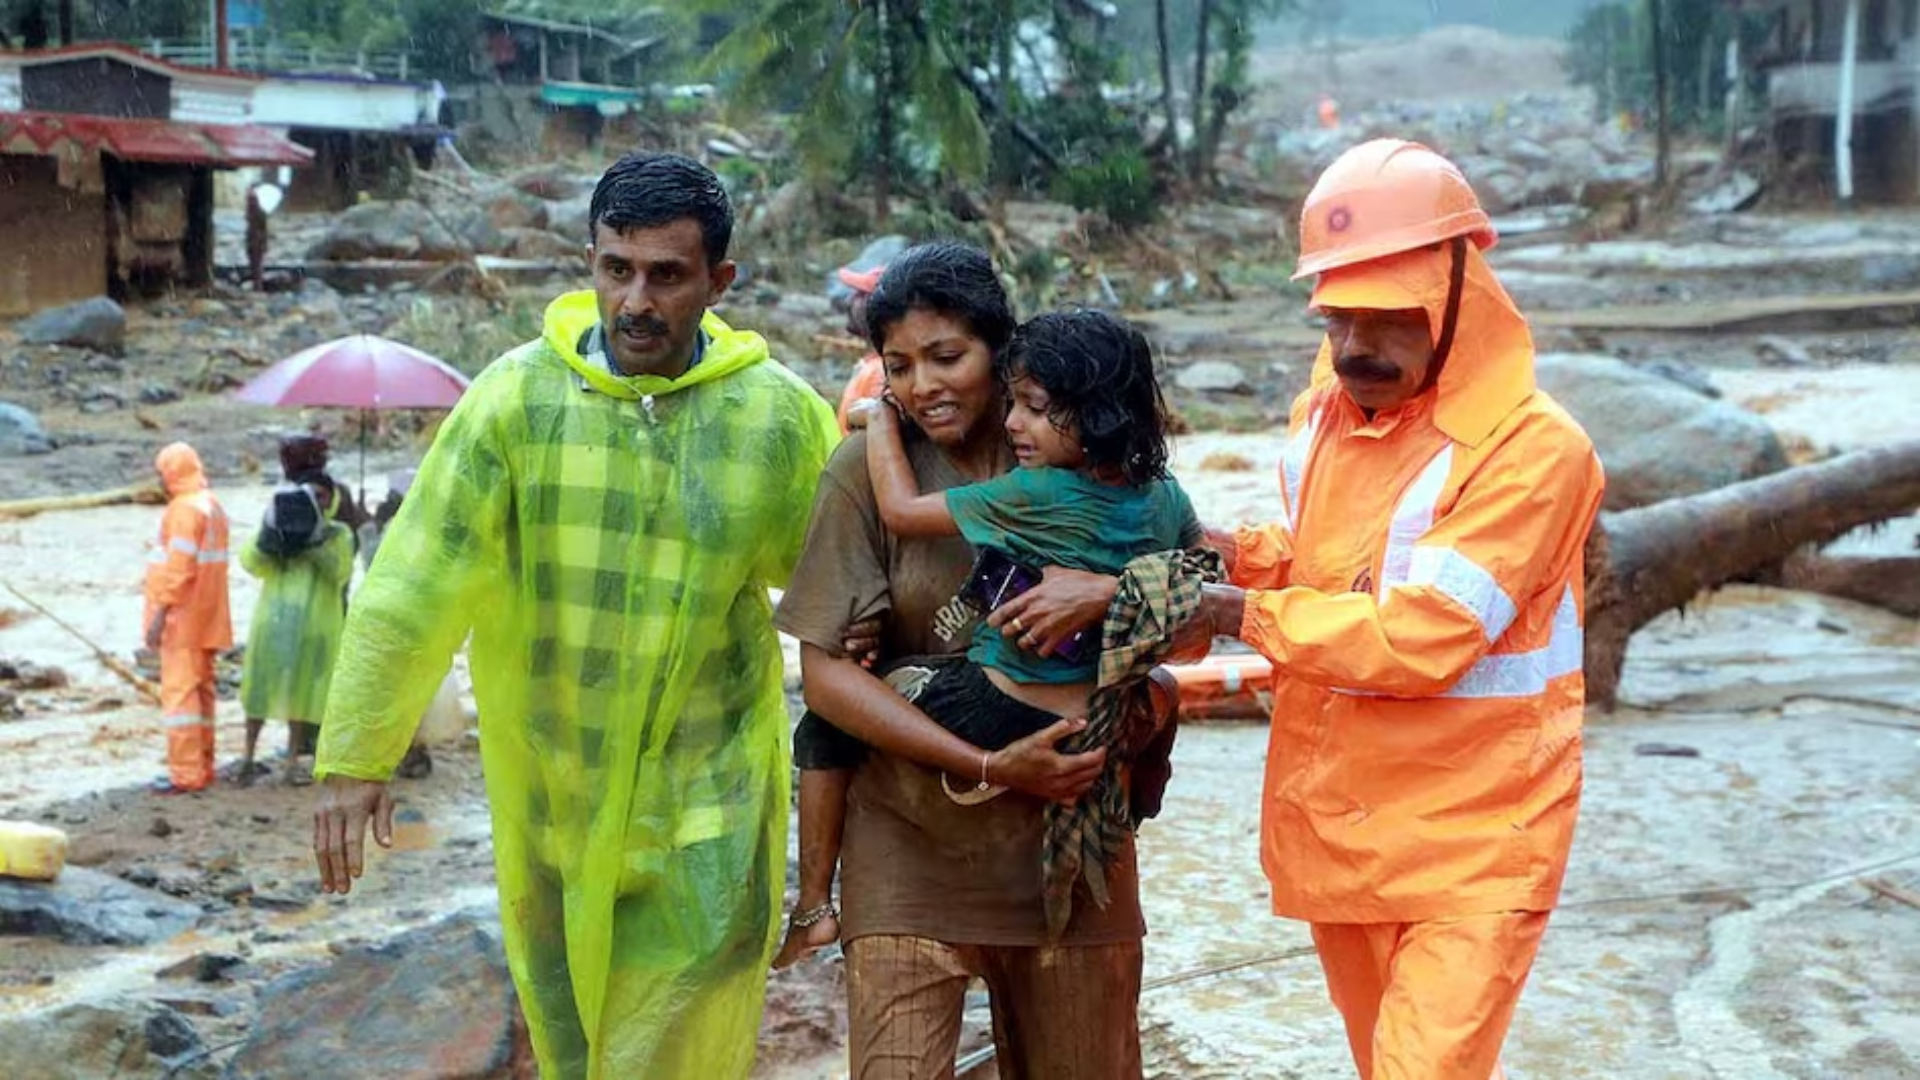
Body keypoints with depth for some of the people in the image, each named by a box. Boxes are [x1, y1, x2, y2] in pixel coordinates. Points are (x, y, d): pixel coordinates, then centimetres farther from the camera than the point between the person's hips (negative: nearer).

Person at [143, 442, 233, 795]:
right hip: (207, 618, 10)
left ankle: (186, 773, -9)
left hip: (184, 618, -10)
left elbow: (179, 567, -21)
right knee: (201, 690, 13)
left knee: (179, 691, -8)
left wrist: (160, 612, -19)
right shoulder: (212, 506, 15)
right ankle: (202, 766, 18)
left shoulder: (185, 509, -14)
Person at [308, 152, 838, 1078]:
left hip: (707, 798, -1)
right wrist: (356, 755, -12)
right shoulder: (516, 397, -10)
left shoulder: (782, 416, -7)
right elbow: (415, 583, -10)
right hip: (547, 789, 1)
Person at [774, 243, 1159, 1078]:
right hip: (912, 841, -2)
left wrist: (1110, 592, -20)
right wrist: (990, 767, -15)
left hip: (1068, 833, 2)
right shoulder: (869, 468, -5)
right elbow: (826, 674, -9)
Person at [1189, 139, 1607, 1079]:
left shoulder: (1531, 449, -20)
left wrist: (1232, 611, -18)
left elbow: (1417, 640, -25)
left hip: (1470, 848, -7)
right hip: (1334, 827, 7)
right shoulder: (1324, 415, 4)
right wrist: (1232, 550, -1)